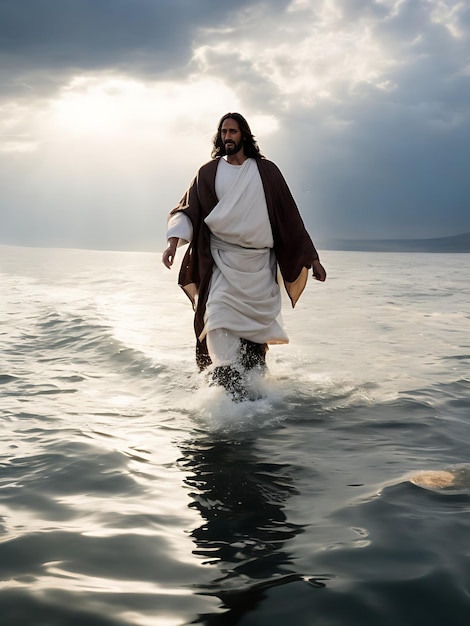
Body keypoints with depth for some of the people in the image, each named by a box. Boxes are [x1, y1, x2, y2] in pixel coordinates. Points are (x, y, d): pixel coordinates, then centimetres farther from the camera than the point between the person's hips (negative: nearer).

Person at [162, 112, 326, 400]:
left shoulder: (266, 171, 9)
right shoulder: (209, 172, 10)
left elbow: (289, 217, 10)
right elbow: (187, 210, 4)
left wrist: (311, 257, 9)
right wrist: (175, 240, -15)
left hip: (259, 264, 1)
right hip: (223, 261, 0)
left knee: (256, 329, 1)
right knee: (218, 322, -20)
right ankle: (232, 390, -25)